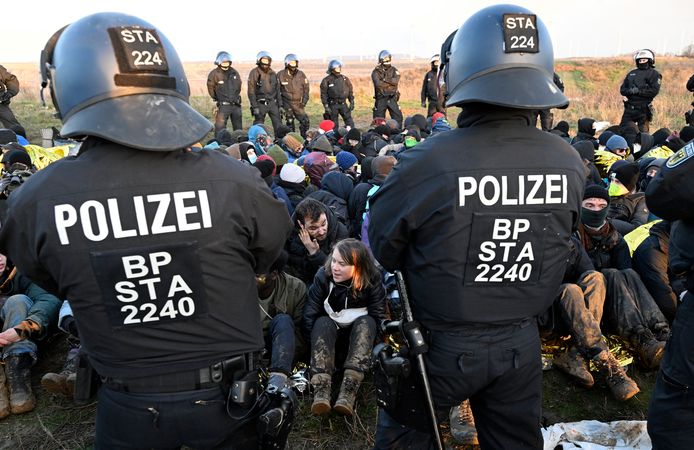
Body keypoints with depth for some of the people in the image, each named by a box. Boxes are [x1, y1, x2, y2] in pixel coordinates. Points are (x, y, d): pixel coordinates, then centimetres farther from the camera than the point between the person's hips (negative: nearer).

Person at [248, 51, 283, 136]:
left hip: (272, 102, 4)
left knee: (278, 125, -1)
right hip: (260, 103, -4)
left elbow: (278, 90, 17)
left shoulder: (273, 73, 12)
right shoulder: (254, 73, -3)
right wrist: (254, 107, -13)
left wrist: (280, 105, 10)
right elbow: (251, 91, -7)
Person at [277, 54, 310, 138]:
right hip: (287, 103, -2)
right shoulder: (280, 75, 0)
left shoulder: (301, 75, 5)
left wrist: (304, 101, -1)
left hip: (298, 104, 2)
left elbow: (306, 89, 9)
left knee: (305, 121, -8)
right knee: (290, 123, 3)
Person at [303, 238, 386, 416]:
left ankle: (349, 391, -45)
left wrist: (374, 342, -27)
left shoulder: (372, 281, -17)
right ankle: (320, 389, -48)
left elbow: (378, 318, -15)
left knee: (367, 322, -32)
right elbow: (310, 314, -15)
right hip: (330, 329, 1)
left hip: (361, 331, 0)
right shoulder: (323, 276, -15)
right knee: (322, 323, -31)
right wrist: (315, 343, -24)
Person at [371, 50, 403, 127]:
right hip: (381, 99, -2)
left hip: (392, 98, 2)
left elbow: (396, 81, -13)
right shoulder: (376, 71, -2)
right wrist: (390, 82, -11)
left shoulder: (393, 70, 7)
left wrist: (384, 79, -16)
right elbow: (378, 84, -19)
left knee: (398, 117, 0)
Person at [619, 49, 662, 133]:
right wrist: (630, 90, -10)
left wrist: (638, 91, -17)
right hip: (629, 108, 5)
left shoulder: (654, 74, 2)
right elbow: (622, 89, 12)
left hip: (643, 109, -5)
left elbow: (654, 91, -11)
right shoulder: (632, 73, 18)